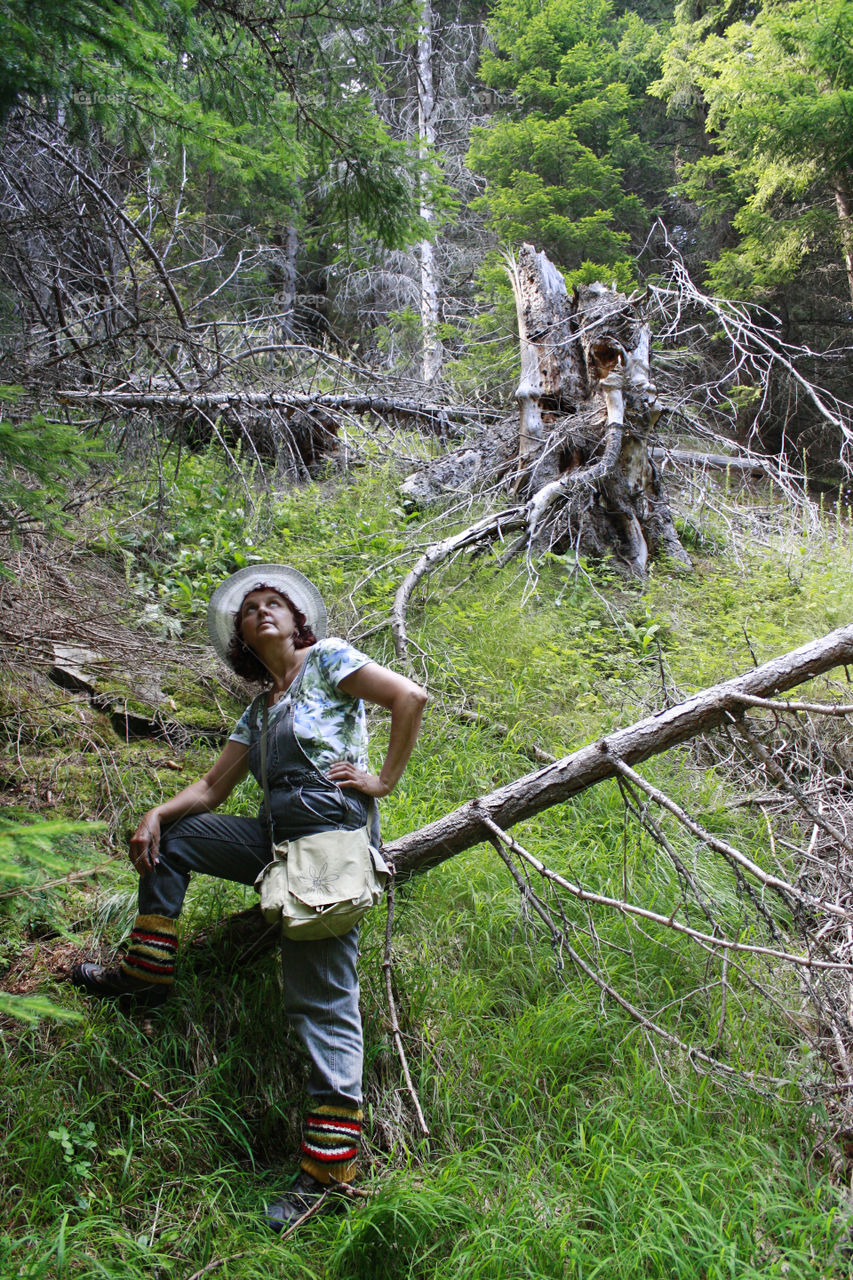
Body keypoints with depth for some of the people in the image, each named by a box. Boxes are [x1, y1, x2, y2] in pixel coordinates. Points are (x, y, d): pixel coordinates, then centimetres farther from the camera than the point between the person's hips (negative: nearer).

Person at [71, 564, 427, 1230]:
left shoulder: (328, 658, 2)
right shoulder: (259, 709, 23)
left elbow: (410, 696, -9)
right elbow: (213, 787, 20)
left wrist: (384, 780, -10)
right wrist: (158, 813, 2)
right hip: (278, 838, 8)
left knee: (322, 1000, -9)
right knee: (169, 837, 15)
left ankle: (328, 1169, -4)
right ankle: (148, 973, 21)